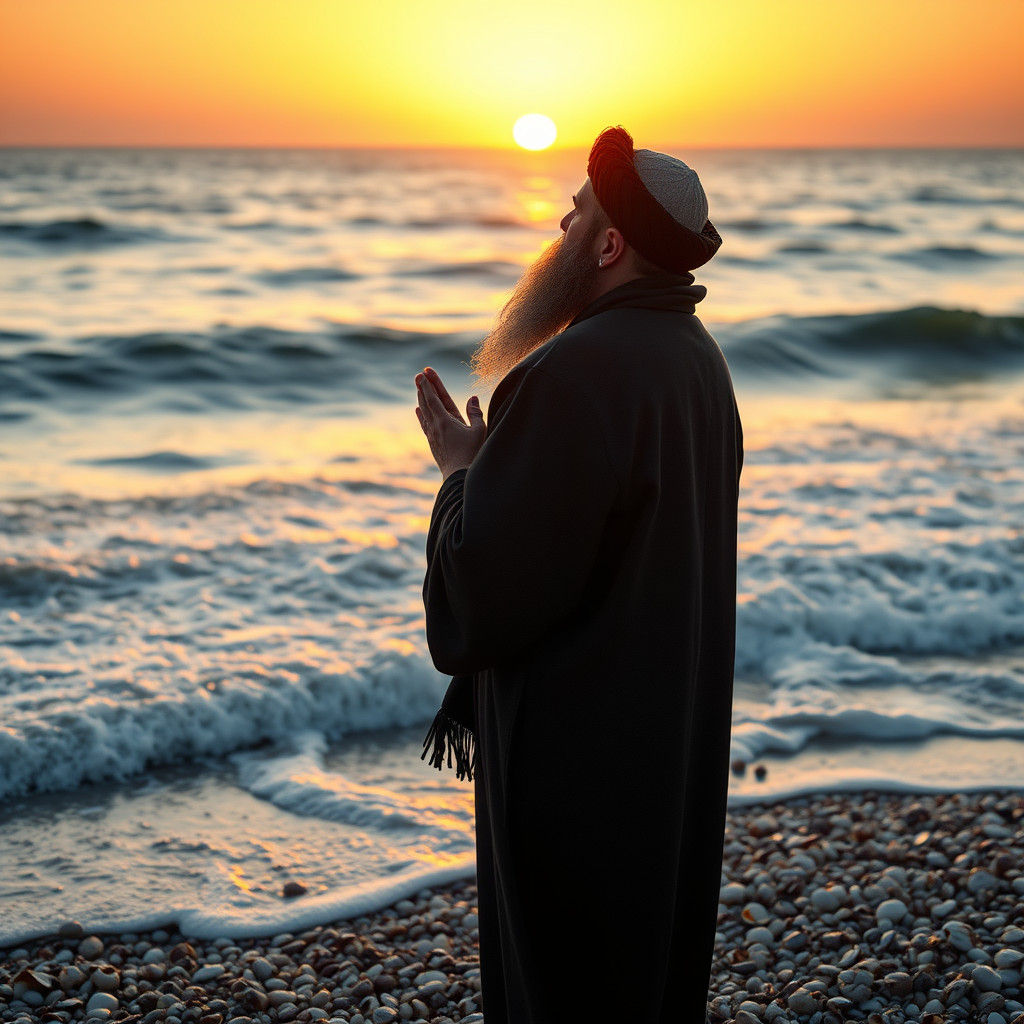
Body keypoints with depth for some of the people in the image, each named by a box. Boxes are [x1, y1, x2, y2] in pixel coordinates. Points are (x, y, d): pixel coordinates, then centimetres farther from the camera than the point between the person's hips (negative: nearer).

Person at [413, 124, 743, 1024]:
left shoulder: (575, 374, -25)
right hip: (678, 740, 9)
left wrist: (463, 472, -7)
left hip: (577, 754, -9)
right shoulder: (698, 359, 6)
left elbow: (490, 589, -24)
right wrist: (499, 466, 13)